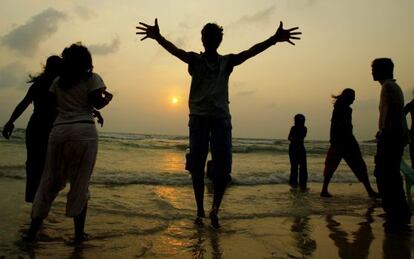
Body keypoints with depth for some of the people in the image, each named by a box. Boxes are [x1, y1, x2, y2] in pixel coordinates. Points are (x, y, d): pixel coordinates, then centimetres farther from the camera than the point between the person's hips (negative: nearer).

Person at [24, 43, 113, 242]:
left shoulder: (58, 81, 16)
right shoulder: (92, 78, 4)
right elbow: (97, 103, -6)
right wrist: (108, 98, 14)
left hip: (59, 132, 4)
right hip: (84, 131, -4)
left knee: (50, 182, 12)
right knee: (80, 184, 3)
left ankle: (33, 229, 16)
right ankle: (79, 232, 9)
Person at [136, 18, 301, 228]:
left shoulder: (227, 61, 9)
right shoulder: (195, 60, 7)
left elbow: (250, 52, -6)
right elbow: (175, 50, -12)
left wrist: (274, 39, -23)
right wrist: (158, 37, -33)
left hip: (221, 118, 1)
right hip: (198, 118, 0)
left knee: (223, 168, -6)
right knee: (197, 167, 2)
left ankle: (215, 209, 15)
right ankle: (200, 211, 16)